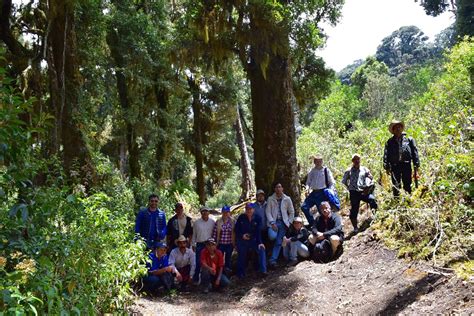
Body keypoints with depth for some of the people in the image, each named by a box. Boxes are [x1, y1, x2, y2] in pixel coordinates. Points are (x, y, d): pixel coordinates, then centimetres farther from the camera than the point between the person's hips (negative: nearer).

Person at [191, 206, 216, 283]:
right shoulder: (197, 222, 3)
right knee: (198, 262, 0)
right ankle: (196, 278, 11)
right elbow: (194, 234, 8)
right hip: (200, 245, 0)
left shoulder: (212, 222, 2)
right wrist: (193, 244, 6)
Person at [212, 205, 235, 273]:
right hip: (220, 244, -1)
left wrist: (234, 243, 3)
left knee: (228, 259, 12)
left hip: (229, 244, 1)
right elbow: (214, 233, -2)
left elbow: (234, 233, 3)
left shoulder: (233, 222, -2)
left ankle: (228, 270, 25)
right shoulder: (218, 222, -4)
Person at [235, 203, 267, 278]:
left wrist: (260, 243, -19)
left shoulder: (258, 218, -6)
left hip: (253, 240, 0)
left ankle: (263, 271, -19)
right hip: (242, 241, 0)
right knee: (242, 256, 2)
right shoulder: (241, 217, -5)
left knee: (261, 249, -22)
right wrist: (242, 235, -16)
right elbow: (236, 229, 1)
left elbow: (258, 232, -11)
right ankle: (240, 274, 23)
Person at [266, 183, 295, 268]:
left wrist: (289, 222, 3)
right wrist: (272, 223, -12)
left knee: (279, 242, -5)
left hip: (283, 222, 1)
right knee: (273, 236, -29)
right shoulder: (270, 199, 5)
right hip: (273, 222, -1)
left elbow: (291, 212, 14)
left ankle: (273, 260, 1)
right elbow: (268, 212, -1)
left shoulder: (287, 199, 8)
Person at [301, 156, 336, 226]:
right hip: (314, 192, 4)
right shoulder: (312, 171, 9)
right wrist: (307, 188, -4)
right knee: (304, 207, -4)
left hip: (322, 193, -4)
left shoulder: (326, 170, -1)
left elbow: (332, 183, 1)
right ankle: (312, 223, 9)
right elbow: (308, 182, 17)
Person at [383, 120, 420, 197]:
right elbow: (386, 155, 7)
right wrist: (387, 167, -2)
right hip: (394, 166, 0)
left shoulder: (409, 140, 9)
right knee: (396, 187, 1)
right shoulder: (390, 142, 10)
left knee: (408, 186, 3)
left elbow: (415, 153, 7)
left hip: (406, 165, 0)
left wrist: (416, 166, 1)